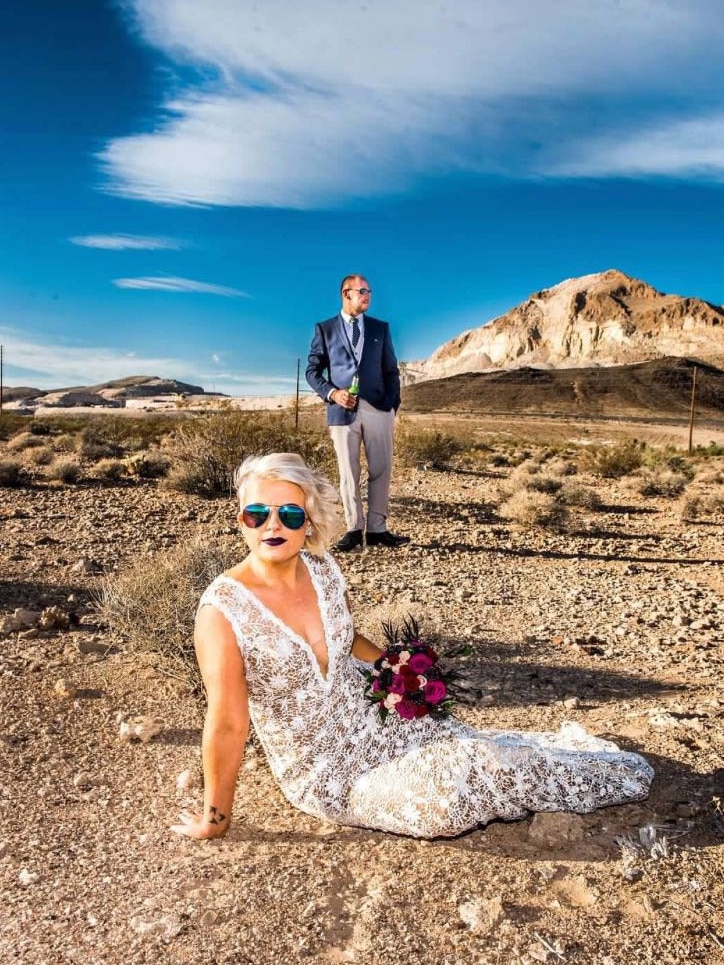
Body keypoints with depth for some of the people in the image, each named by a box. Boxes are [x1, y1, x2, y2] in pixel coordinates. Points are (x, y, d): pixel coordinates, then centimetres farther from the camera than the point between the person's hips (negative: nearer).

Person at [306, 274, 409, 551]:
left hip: (378, 409, 2)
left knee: (380, 470, 1)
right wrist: (332, 393, -11)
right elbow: (312, 371, 6)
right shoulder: (325, 329, 8)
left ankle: (377, 529, 9)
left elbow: (391, 371, 13)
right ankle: (354, 529, 10)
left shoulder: (380, 327, 14)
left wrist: (393, 403, 1)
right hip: (343, 410, -2)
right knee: (348, 473, 2)